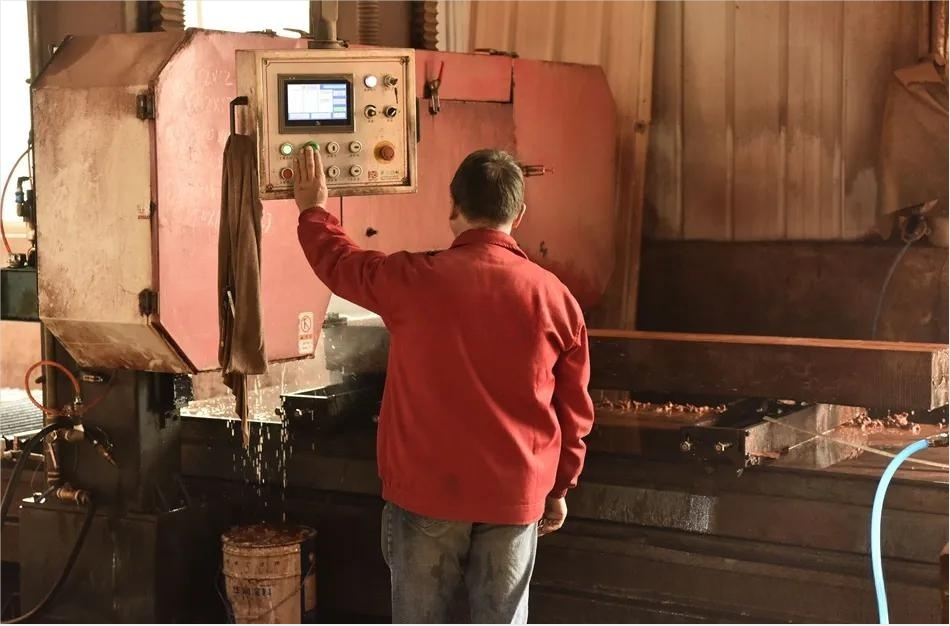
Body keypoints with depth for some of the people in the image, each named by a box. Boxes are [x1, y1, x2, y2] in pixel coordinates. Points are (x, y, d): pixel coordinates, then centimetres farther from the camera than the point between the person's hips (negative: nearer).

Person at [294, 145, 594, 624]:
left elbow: (339, 262, 11)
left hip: (426, 490, -1)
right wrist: (560, 486, 17)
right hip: (514, 495, 2)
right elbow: (574, 412, 3)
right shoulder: (554, 297, -5)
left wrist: (314, 210, 30)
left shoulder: (413, 280, -11)